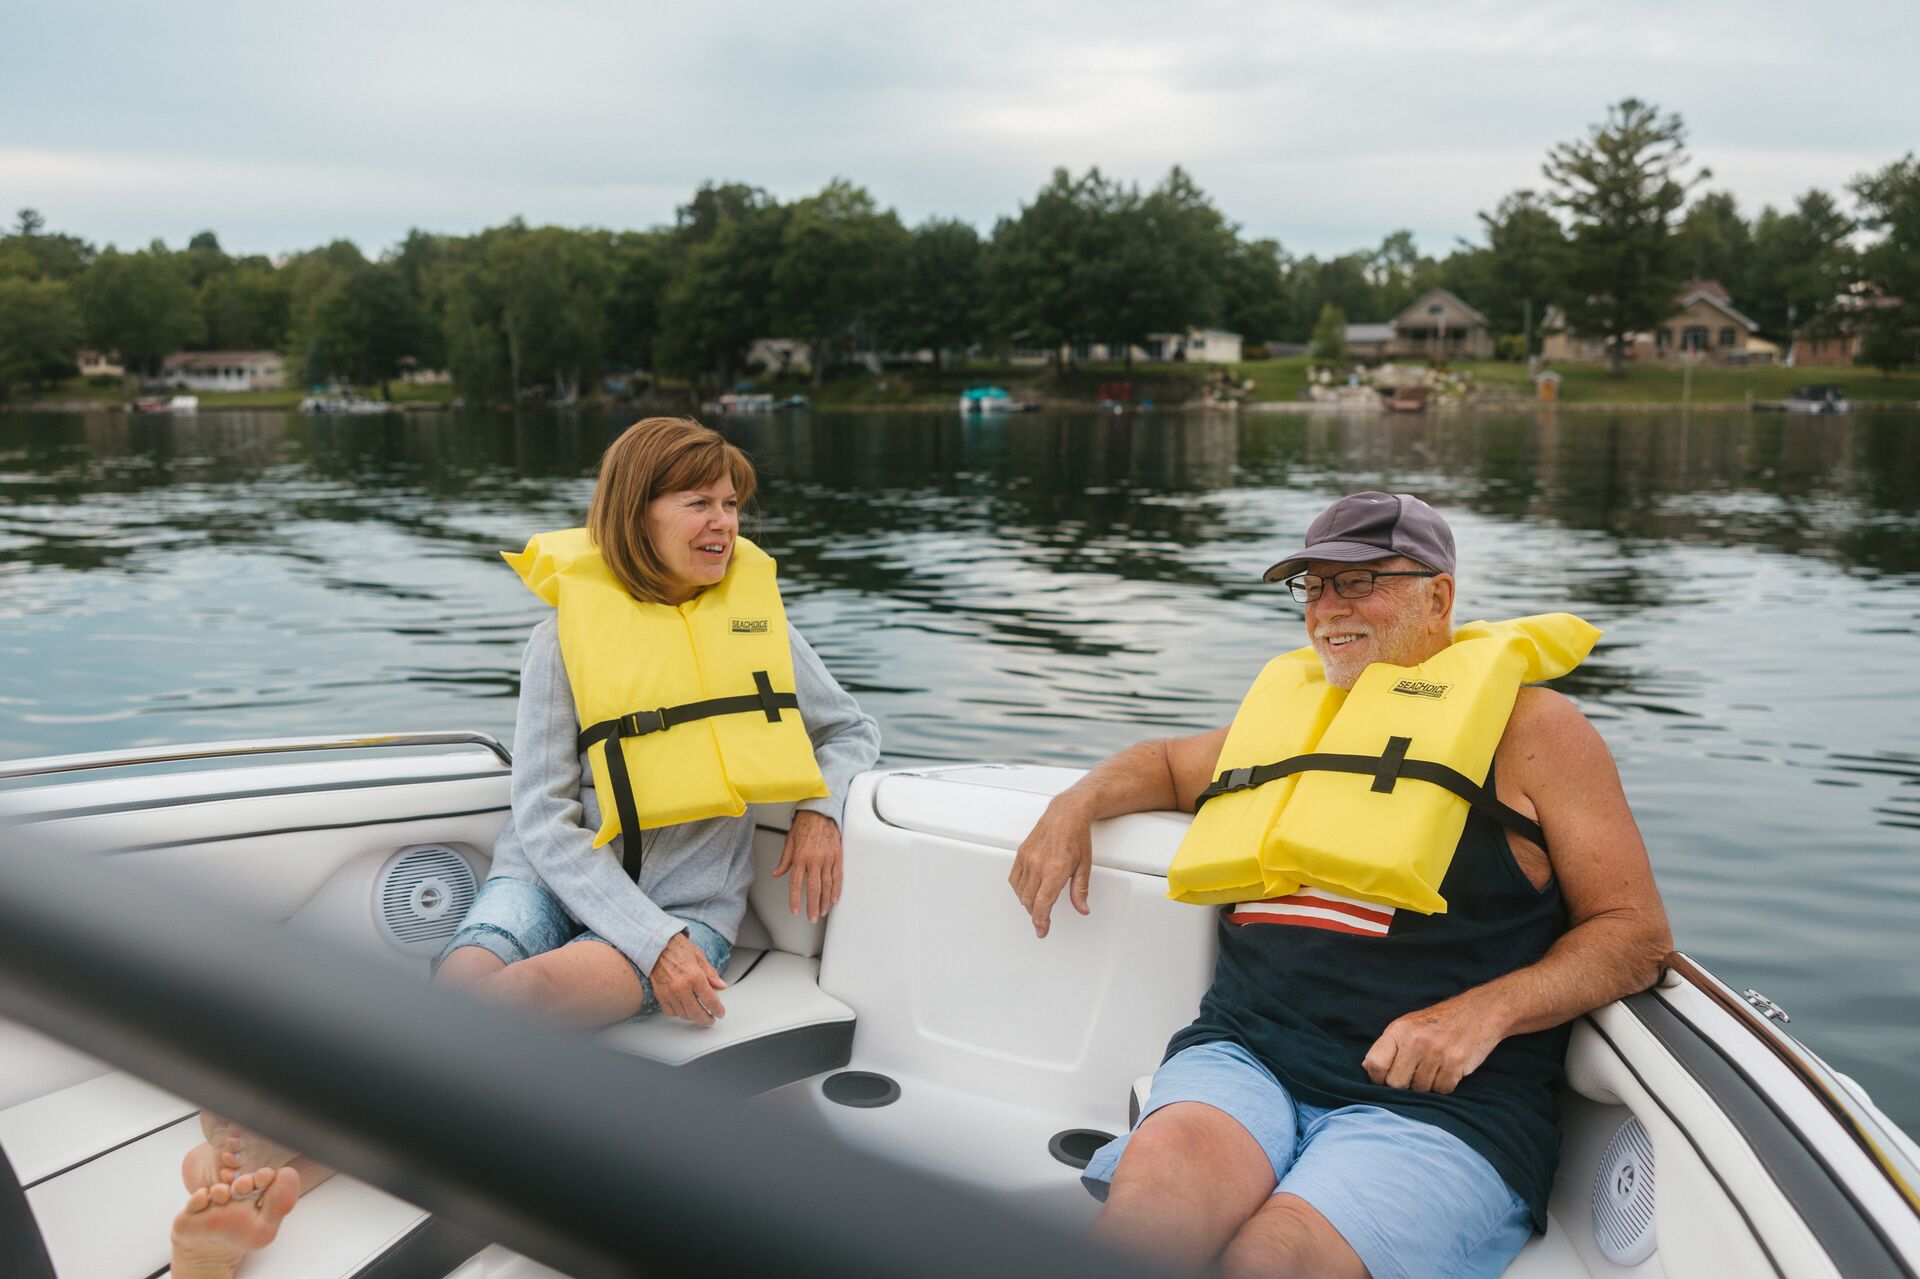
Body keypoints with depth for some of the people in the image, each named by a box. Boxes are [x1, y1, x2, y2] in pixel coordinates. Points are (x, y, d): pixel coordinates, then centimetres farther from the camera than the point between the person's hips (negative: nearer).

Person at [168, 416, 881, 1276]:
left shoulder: (757, 618, 8)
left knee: (538, 987, -32)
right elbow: (544, 817, -7)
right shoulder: (567, 633, -1)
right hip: (556, 878, 0)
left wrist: (820, 810, -1)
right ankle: (266, 1189, -42)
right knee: (460, 988, -33)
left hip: (688, 906, 0)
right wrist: (649, 939, -19)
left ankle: (296, 1151, -35)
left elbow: (852, 732, 22)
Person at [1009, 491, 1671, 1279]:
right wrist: (1077, 803, 18)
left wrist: (1484, 1010, -13)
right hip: (1245, 1051, 4)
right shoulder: (1292, 705, 22)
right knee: (1163, 1169, -31)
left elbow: (1637, 932, 4)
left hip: (1440, 1100, -3)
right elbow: (1167, 764, 40)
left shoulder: (1532, 726, 8)